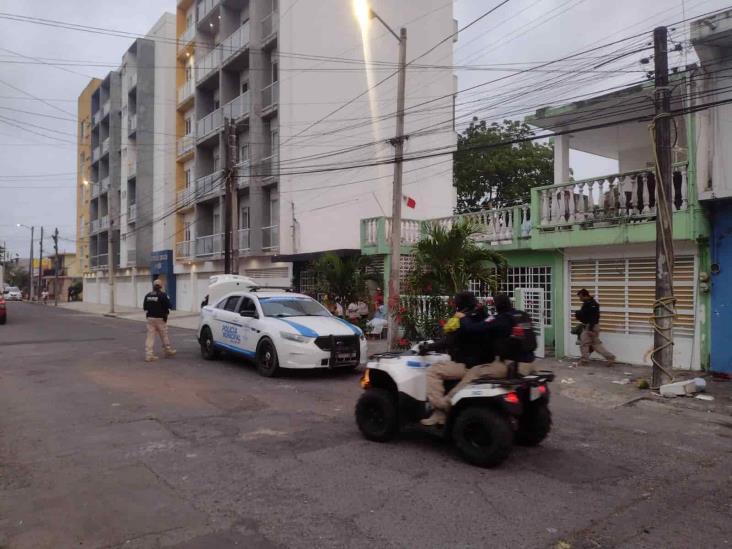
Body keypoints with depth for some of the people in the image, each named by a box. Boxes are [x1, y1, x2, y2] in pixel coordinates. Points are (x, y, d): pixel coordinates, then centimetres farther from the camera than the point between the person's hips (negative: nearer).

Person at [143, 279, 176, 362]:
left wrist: (148, 314, 16)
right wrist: (166, 315, 2)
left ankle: (148, 355, -1)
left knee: (150, 336, 3)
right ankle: (168, 351, 25)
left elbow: (145, 307, 11)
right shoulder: (163, 295, -12)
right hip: (160, 319, -4)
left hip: (150, 318, 4)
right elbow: (168, 307, -14)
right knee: (164, 336, 10)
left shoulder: (148, 295, 6)